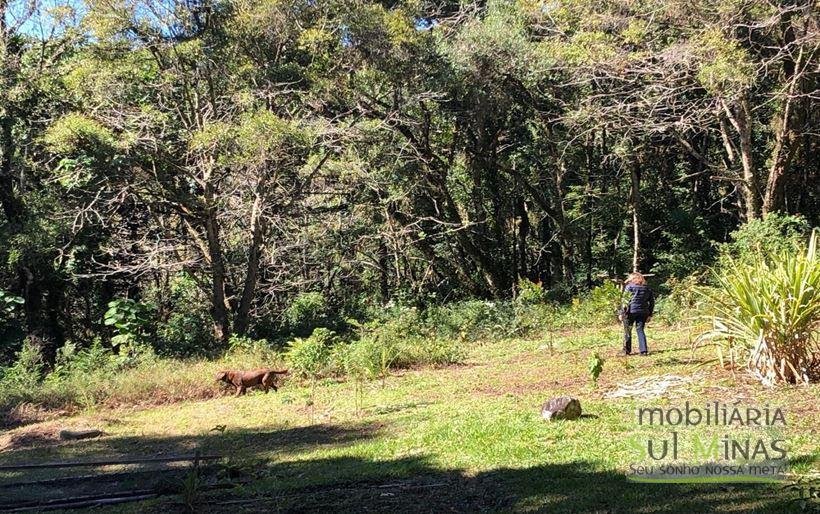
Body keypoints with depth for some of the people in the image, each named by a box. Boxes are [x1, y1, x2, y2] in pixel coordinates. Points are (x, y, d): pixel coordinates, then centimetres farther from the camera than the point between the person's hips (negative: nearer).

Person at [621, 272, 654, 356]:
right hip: (643, 312, 4)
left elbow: (625, 300, -7)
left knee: (627, 331, 7)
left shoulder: (629, 286, -2)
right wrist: (650, 314, 15)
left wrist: (622, 313, -5)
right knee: (640, 330, 9)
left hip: (631, 311, -4)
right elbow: (652, 302, 12)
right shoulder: (647, 288, 13)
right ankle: (643, 350, -2)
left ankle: (627, 350, 12)